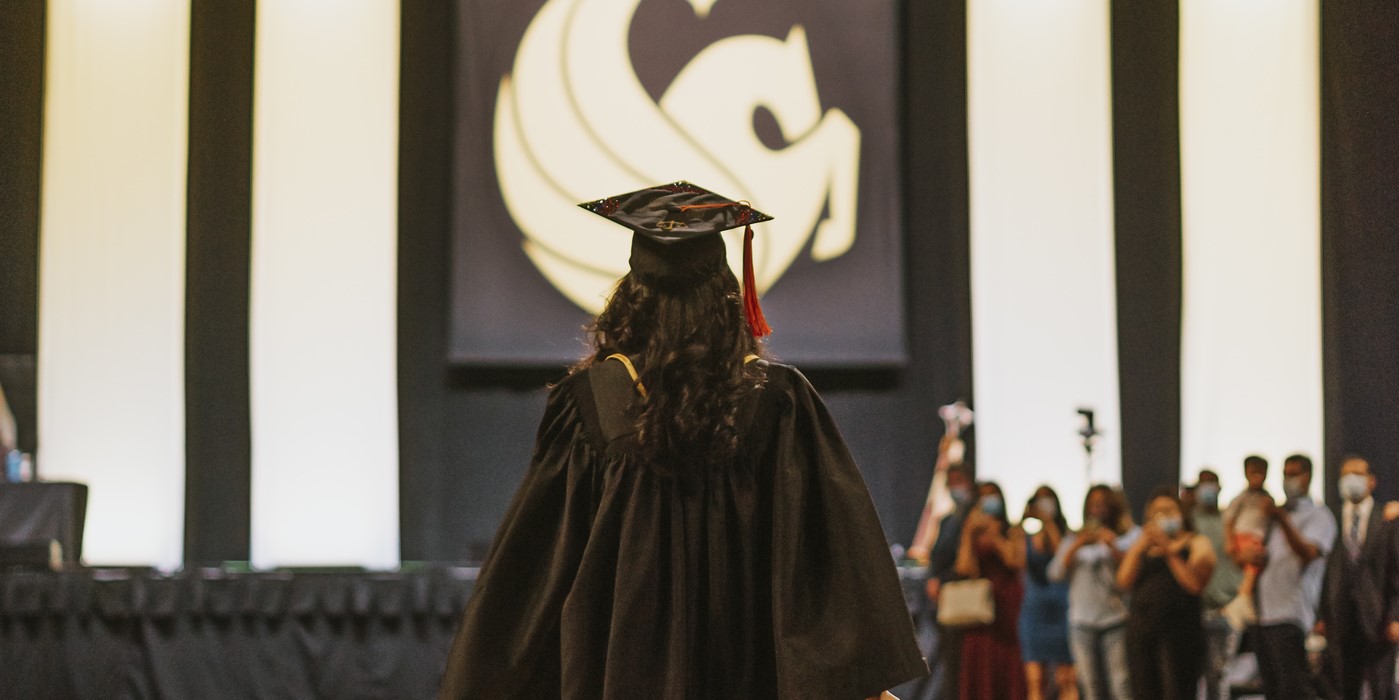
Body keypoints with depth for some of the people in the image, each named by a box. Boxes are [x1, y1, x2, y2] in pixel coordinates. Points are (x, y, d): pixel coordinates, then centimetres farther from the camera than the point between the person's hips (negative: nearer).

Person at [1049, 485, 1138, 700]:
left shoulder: (1131, 535, 7)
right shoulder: (1075, 540, 17)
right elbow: (1056, 573, 5)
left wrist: (1113, 545, -12)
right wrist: (1076, 546, -4)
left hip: (1116, 619, -4)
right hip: (1082, 623, 4)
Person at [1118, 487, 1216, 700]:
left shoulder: (1196, 544, 8)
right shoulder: (1143, 547, 21)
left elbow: (1195, 584, -9)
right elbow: (1124, 581, 6)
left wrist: (1168, 551, -10)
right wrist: (1141, 546, -3)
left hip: (1179, 630, -5)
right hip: (1140, 627, 5)